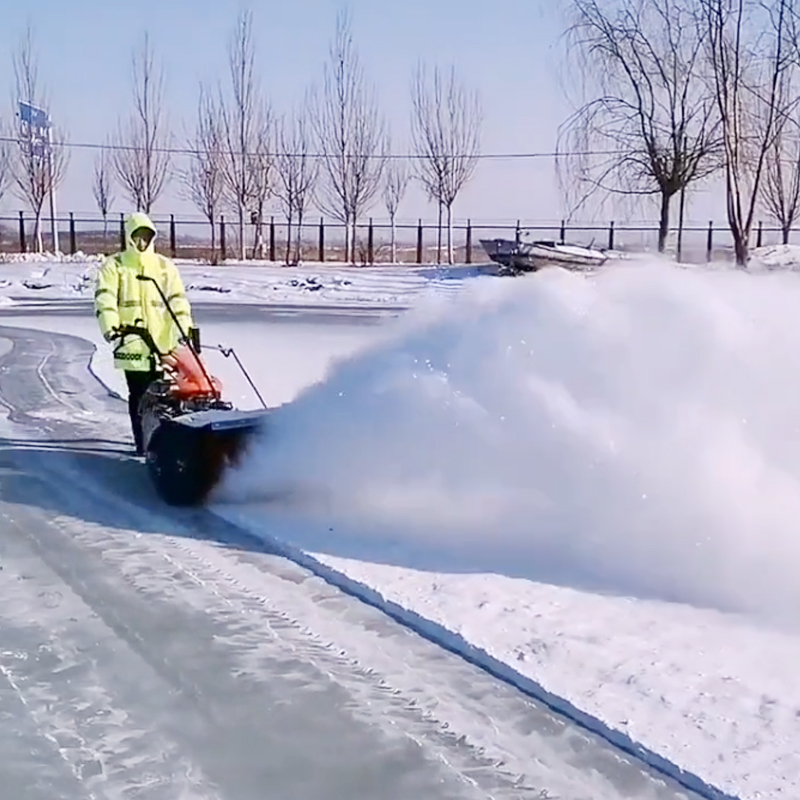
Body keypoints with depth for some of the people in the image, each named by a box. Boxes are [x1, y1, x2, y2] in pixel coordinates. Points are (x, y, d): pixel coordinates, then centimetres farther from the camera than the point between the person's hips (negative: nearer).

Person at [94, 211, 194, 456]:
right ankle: (141, 443, 3)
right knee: (138, 395, -2)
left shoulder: (165, 266, 13)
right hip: (131, 343, -2)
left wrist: (185, 328, -6)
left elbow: (178, 300, 7)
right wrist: (111, 327, -21)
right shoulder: (114, 266, 7)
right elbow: (105, 299, -5)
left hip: (162, 342, 2)